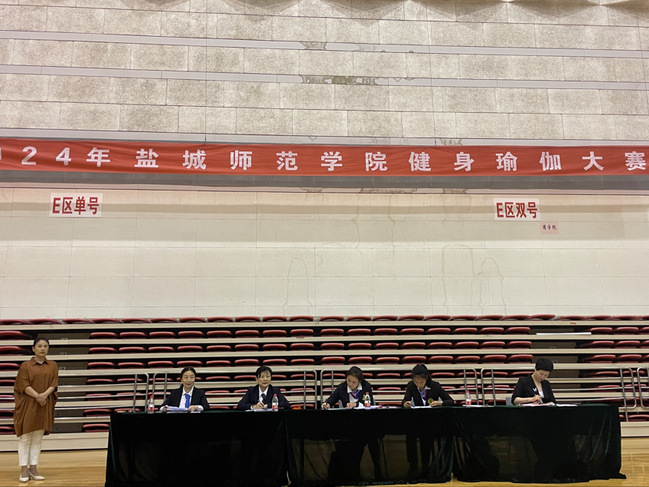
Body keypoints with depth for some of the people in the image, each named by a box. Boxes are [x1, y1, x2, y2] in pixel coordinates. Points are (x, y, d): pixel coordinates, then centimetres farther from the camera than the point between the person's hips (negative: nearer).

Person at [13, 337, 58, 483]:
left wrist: (45, 394, -18)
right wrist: (37, 396, -21)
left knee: (38, 438, 5)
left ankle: (33, 468, 10)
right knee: (25, 437, -1)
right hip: (27, 405, -3)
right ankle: (24, 470, 4)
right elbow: (24, 385, -9)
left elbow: (54, 383, 0)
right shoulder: (25, 366, 0)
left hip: (45, 406, 3)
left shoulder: (52, 365, 8)